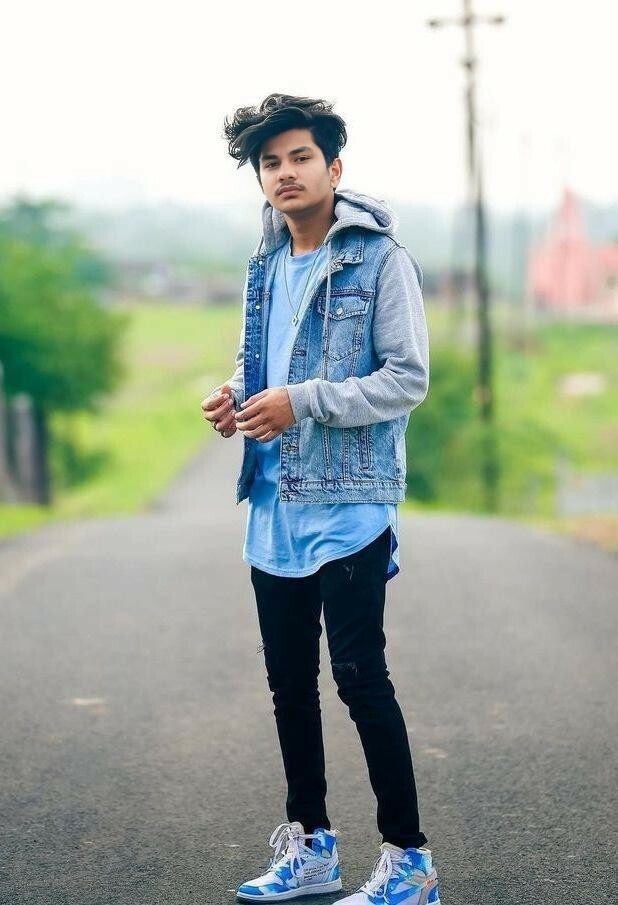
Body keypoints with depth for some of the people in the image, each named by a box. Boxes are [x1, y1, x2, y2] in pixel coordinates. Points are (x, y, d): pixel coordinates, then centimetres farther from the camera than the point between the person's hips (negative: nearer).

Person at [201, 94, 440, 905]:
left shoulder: (380, 258, -7)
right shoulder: (266, 266, 12)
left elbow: (409, 379, -12)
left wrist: (302, 403, -20)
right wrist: (234, 396, 2)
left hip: (349, 506, -7)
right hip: (274, 506, 7)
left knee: (360, 678, -5)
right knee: (289, 682, 12)